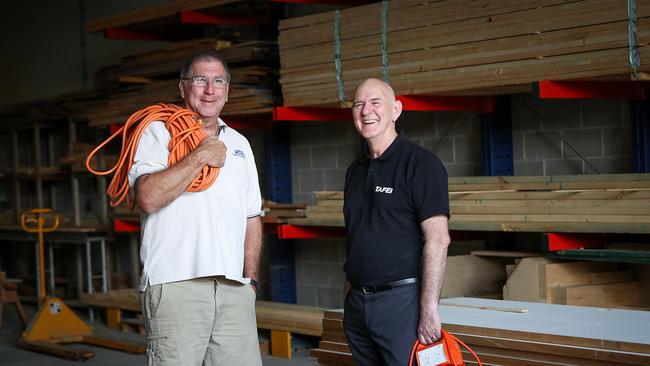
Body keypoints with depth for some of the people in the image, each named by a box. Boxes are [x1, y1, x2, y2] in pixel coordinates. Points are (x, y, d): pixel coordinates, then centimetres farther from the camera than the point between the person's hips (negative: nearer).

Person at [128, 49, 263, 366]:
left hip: (234, 291, 5)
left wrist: (251, 280, 15)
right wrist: (200, 157, -11)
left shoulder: (239, 144, 21)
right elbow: (148, 197, -15)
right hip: (175, 284, -5)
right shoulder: (158, 133, 3)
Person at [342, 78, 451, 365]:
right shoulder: (356, 170, 14)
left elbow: (438, 239, -16)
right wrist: (349, 295, 14)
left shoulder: (421, 164, -9)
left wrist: (429, 308, -20)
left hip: (401, 299, -7)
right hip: (357, 300, 7)